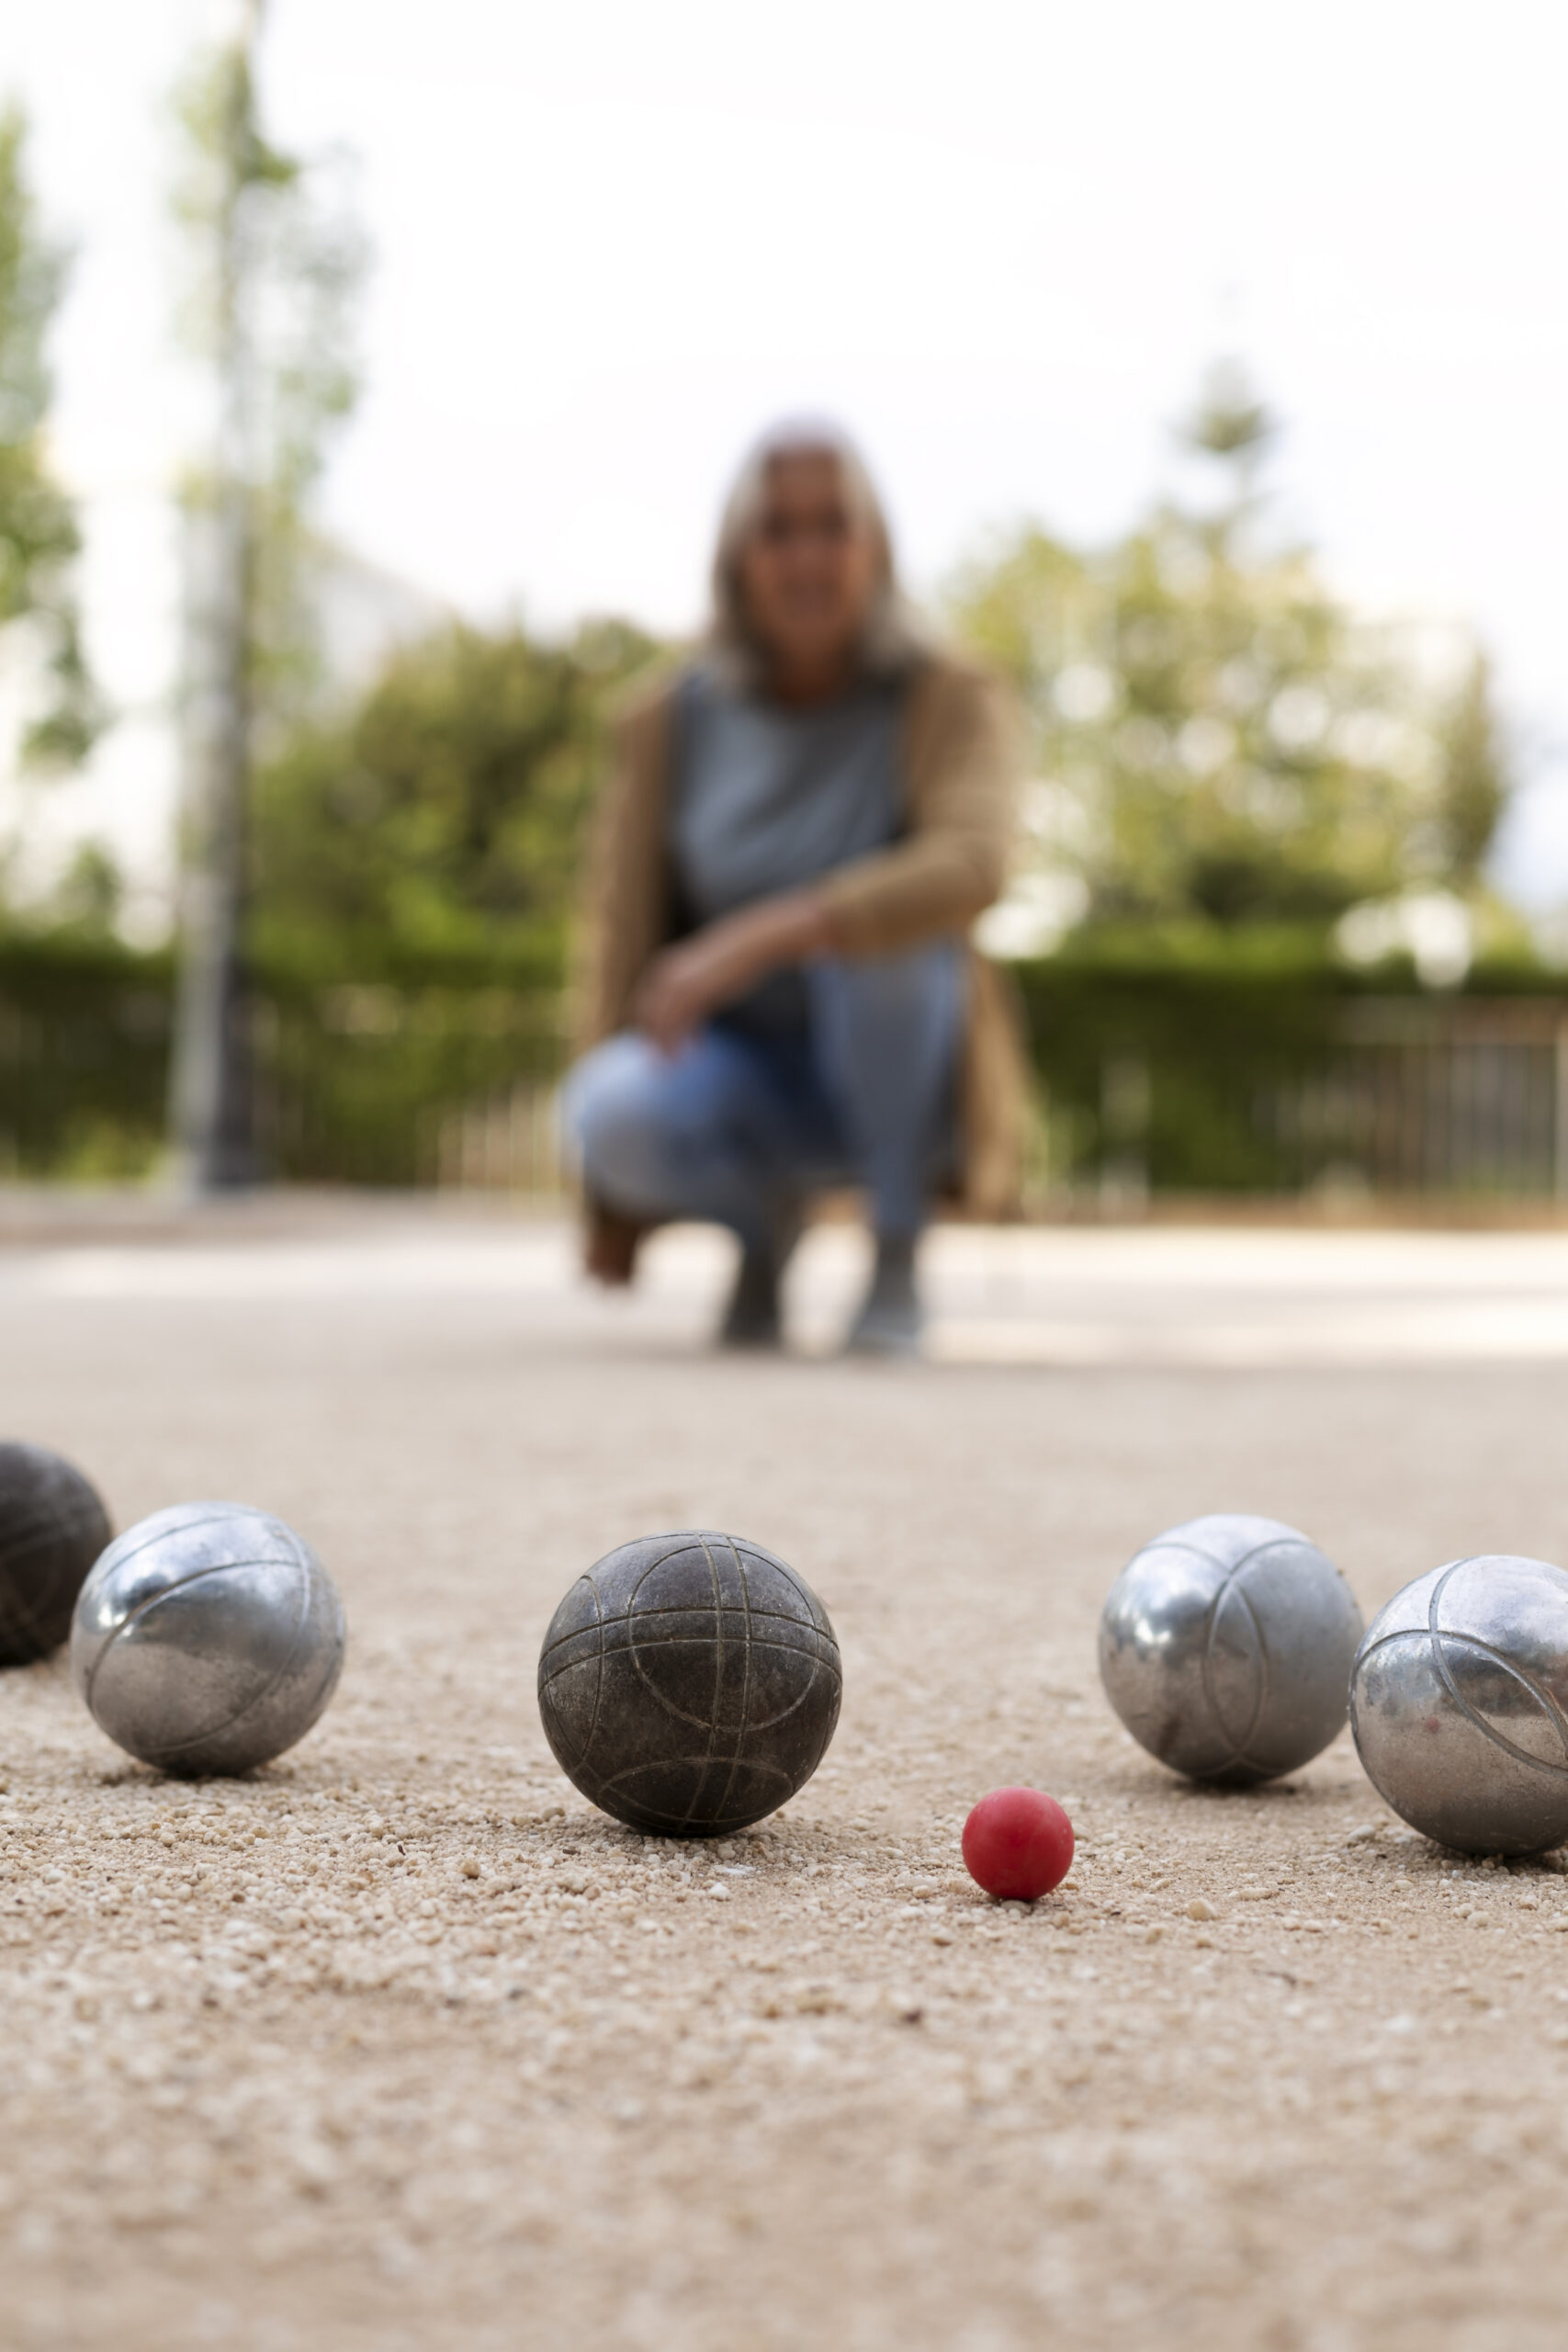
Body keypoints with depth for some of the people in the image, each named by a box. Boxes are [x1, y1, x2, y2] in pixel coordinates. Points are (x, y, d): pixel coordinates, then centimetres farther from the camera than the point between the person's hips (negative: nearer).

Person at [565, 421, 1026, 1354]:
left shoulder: (951, 701, -13)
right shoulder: (669, 724, -5)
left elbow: (971, 868, -34)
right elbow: (624, 941, -2)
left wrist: (759, 938, -45)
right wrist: (611, 1200, -2)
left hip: (897, 1074, -2)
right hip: (746, 1079, 2)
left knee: (874, 921, -35)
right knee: (613, 1113, -33)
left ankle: (899, 1256, -17)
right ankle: (767, 1218, 2)